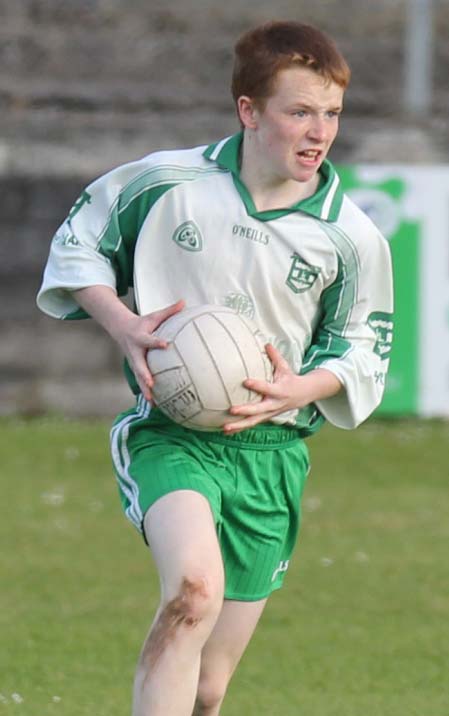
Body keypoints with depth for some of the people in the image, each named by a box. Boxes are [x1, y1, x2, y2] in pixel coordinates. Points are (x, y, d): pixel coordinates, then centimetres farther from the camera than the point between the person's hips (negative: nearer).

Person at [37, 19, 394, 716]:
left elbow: (364, 348, 11)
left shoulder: (351, 237, -2)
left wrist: (302, 389, -10)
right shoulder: (166, 182, -6)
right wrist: (124, 325, -8)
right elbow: (78, 241, 9)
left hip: (271, 451, 3)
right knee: (195, 590, -33)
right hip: (170, 433, -3)